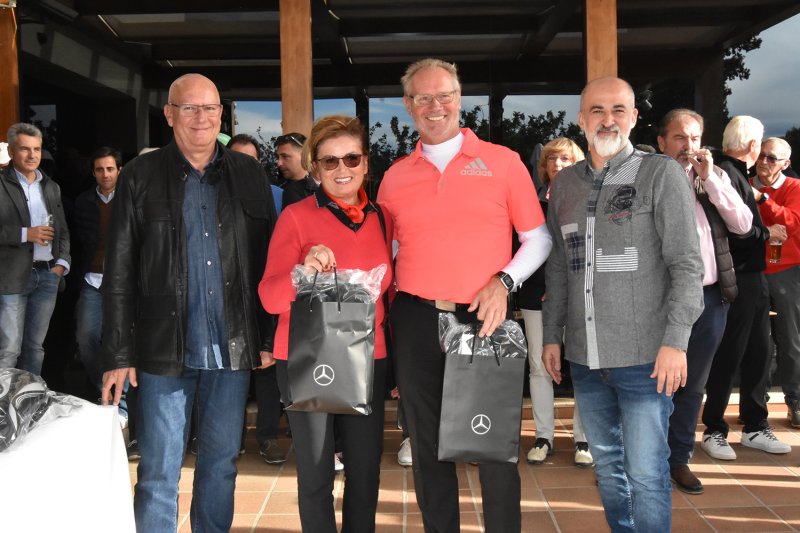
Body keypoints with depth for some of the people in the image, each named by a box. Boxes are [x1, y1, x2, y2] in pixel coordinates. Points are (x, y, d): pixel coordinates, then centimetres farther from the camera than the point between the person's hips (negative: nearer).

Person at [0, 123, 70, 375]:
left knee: (35, 347, 11)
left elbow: (63, 230, 17)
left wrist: (62, 263, 4)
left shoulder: (51, 187, 15)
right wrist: (25, 234, -17)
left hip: (48, 276, 5)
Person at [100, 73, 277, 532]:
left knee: (221, 465, 13)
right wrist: (118, 355, -4)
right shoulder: (141, 176, 1)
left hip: (233, 349, 2)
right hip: (164, 351, -2)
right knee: (158, 473, 4)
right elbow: (119, 272, 0)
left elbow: (268, 259, 7)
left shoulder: (249, 173, 6)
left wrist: (270, 336, 3)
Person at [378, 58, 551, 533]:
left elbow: (539, 239, 3)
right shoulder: (395, 176, 8)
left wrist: (503, 281, -11)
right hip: (416, 321, 3)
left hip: (483, 318, -2)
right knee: (428, 447, 13)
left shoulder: (502, 161, 1)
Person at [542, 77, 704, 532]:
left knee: (646, 474, 0)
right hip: (585, 358, 5)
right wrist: (553, 335, 11)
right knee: (607, 465, 16)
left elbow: (687, 264, -8)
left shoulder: (662, 173, -3)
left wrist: (676, 340, -15)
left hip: (644, 357, -5)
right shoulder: (565, 183, 11)